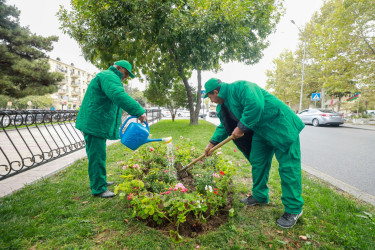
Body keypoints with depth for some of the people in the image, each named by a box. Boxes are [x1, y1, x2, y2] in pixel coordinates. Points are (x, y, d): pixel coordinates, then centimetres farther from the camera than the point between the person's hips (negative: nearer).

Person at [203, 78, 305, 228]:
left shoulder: (240, 87, -22)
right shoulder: (223, 105, 9)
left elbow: (255, 105, -36)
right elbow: (224, 126, 17)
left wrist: (241, 127, -28)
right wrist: (212, 143, 11)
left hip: (280, 127, -9)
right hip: (260, 131, 10)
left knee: (288, 166, -5)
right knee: (257, 162, 13)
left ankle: (293, 209, 4)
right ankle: (260, 196, 30)